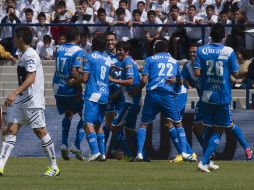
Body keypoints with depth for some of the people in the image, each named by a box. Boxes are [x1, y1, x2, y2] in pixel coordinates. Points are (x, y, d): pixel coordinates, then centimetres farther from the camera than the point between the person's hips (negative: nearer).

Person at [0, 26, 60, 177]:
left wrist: (14, 94, -33)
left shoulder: (31, 55, -15)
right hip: (20, 100, 9)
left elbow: (31, 78, -25)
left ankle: (54, 168, 8)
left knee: (40, 131, -2)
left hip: (33, 101, -9)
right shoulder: (25, 55, 15)